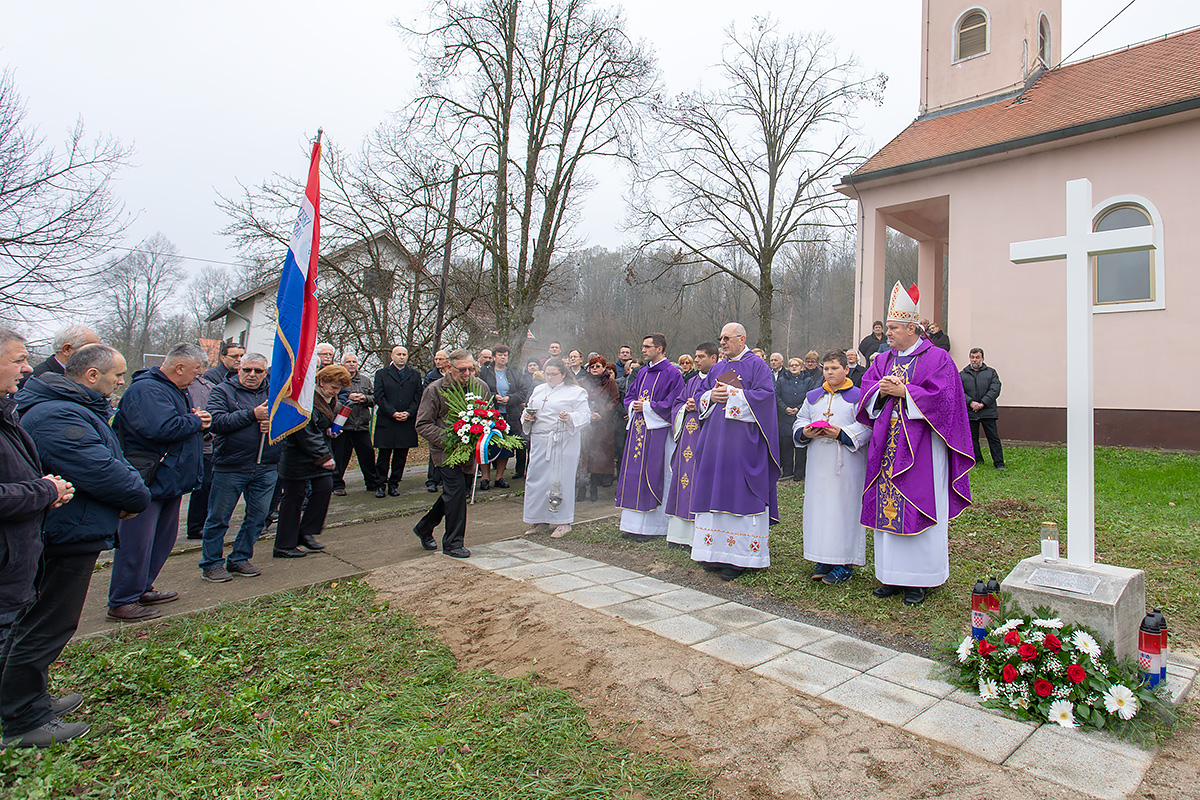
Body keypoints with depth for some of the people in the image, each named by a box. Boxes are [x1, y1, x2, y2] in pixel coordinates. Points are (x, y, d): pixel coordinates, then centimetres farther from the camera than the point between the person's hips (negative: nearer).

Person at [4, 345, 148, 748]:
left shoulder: (76, 410, 13)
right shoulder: (59, 416, -24)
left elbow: (112, 461, 13)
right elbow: (102, 473, -27)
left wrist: (129, 492, -2)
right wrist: (138, 497, -11)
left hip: (64, 532, 11)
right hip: (68, 537, -11)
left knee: (36, 623, 21)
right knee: (46, 628, 1)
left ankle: (31, 700, 37)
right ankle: (23, 724, 14)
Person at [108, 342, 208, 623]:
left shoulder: (178, 391, 15)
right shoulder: (145, 391, -18)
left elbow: (183, 427, 24)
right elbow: (162, 428, -33)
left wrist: (200, 421, 0)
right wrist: (195, 421, -16)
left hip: (169, 480, 11)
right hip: (147, 481, -10)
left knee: (164, 539, 18)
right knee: (136, 543, -4)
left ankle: (141, 589, 32)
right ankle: (121, 603, 8)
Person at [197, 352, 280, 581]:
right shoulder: (223, 391, -1)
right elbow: (216, 422, -15)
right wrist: (253, 414, -18)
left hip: (266, 468, 4)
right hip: (230, 467, -4)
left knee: (257, 517, 11)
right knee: (218, 518, 6)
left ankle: (240, 559, 27)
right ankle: (211, 564, 21)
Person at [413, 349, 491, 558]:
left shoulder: (481, 387, 4)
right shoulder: (435, 390, -8)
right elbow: (423, 425, -9)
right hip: (444, 451, -5)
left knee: (452, 493, 14)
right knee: (456, 490, -13)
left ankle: (424, 528, 36)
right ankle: (453, 543, 3)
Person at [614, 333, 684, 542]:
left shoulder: (672, 373, -7)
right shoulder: (642, 373, 16)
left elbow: (672, 403, -13)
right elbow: (629, 396, 20)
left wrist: (646, 406, -13)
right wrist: (633, 405, -2)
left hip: (658, 431, -7)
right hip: (637, 429, 8)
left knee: (652, 476, -5)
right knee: (634, 475, 8)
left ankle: (652, 526, 3)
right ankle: (634, 524, 16)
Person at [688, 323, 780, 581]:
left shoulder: (757, 365, 0)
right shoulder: (717, 368, 18)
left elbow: (765, 394, -13)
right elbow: (698, 393, 17)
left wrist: (731, 394, -16)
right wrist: (711, 396, -5)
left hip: (743, 441, -6)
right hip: (715, 439, 6)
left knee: (739, 493, -6)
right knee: (716, 492, 5)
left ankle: (739, 557, 0)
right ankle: (717, 552, 13)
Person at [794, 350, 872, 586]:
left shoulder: (858, 396, -1)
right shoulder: (813, 397, 14)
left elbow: (866, 427, -8)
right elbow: (799, 422, 13)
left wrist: (842, 434, -20)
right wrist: (805, 433, -8)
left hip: (846, 465, -5)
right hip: (819, 464, 5)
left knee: (844, 508, -2)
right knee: (819, 506, 7)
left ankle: (844, 564, 7)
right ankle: (824, 560, 18)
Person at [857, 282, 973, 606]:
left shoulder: (937, 359, -3)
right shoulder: (883, 360, 15)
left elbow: (941, 397, -12)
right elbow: (867, 387, 11)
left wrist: (903, 392, -16)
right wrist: (881, 389, -10)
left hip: (920, 448, -5)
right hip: (887, 447, 6)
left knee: (917, 510, -2)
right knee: (888, 507, 6)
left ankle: (918, 580, 8)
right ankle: (893, 577, 16)